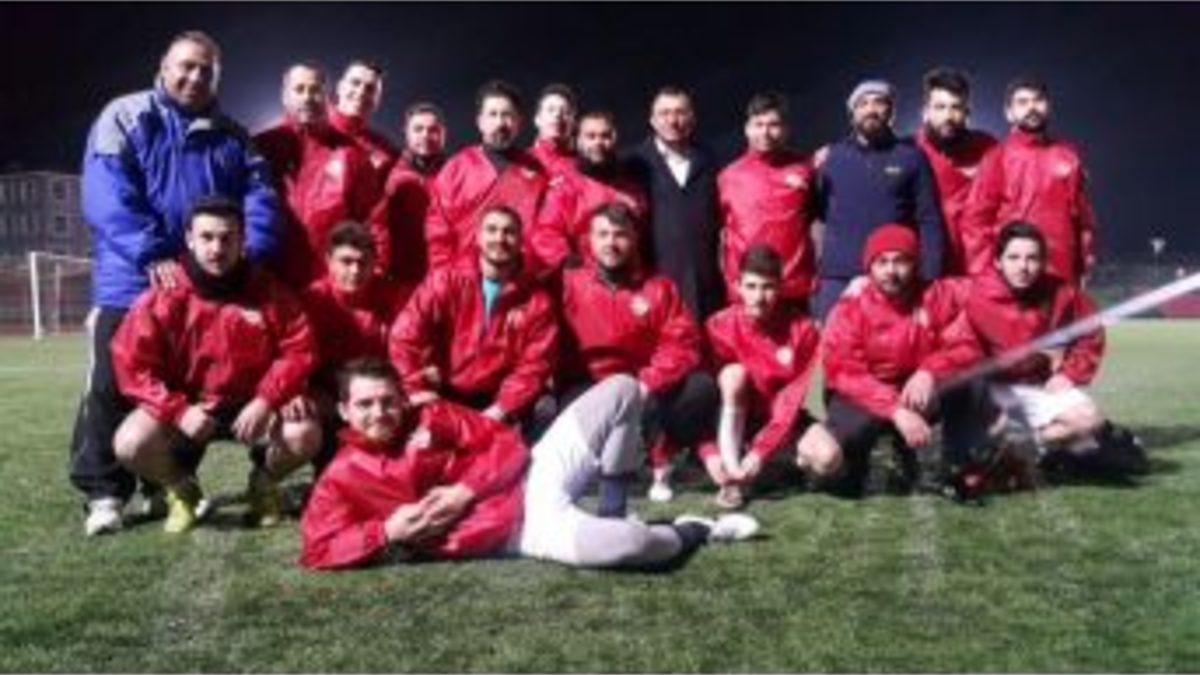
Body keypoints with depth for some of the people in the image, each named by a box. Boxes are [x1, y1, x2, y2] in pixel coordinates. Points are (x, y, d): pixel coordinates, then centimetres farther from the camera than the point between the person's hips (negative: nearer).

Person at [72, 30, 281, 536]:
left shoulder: (232, 137, 13)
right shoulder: (124, 118, 0)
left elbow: (259, 197, 3)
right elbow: (105, 196, -12)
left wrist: (253, 251, -16)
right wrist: (153, 256, -22)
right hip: (131, 282, -3)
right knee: (113, 387, -3)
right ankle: (104, 492, 6)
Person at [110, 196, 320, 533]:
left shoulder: (270, 292, -9)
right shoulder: (164, 298, -13)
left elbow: (299, 349, -8)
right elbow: (131, 364, -12)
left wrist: (266, 399, -21)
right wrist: (178, 410, -23)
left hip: (250, 404, 0)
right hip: (185, 406, 0)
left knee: (304, 435, -25)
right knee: (130, 444, -25)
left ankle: (264, 483, 12)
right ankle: (181, 489, 11)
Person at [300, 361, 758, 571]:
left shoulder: (432, 416, 8)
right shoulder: (342, 479, 0)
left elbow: (507, 444, 5)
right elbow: (316, 550, -7)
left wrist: (463, 493, -11)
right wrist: (388, 532, -17)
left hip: (535, 478, 6)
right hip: (520, 534, -5)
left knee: (622, 388, 4)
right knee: (618, 545, -37)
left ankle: (613, 512, 6)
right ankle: (693, 531, -1)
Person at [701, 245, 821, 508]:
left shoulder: (803, 329, -17)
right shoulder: (720, 326, -16)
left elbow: (794, 399, -20)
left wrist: (760, 452, -29)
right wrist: (710, 452, -30)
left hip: (785, 420, 0)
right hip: (739, 419, 1)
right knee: (734, 373, -31)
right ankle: (732, 472, -25)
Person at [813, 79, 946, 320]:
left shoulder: (910, 157, 6)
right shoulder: (831, 157, 11)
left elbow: (929, 220, 1)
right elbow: (818, 211, 13)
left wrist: (930, 278, -6)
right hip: (838, 277, 1)